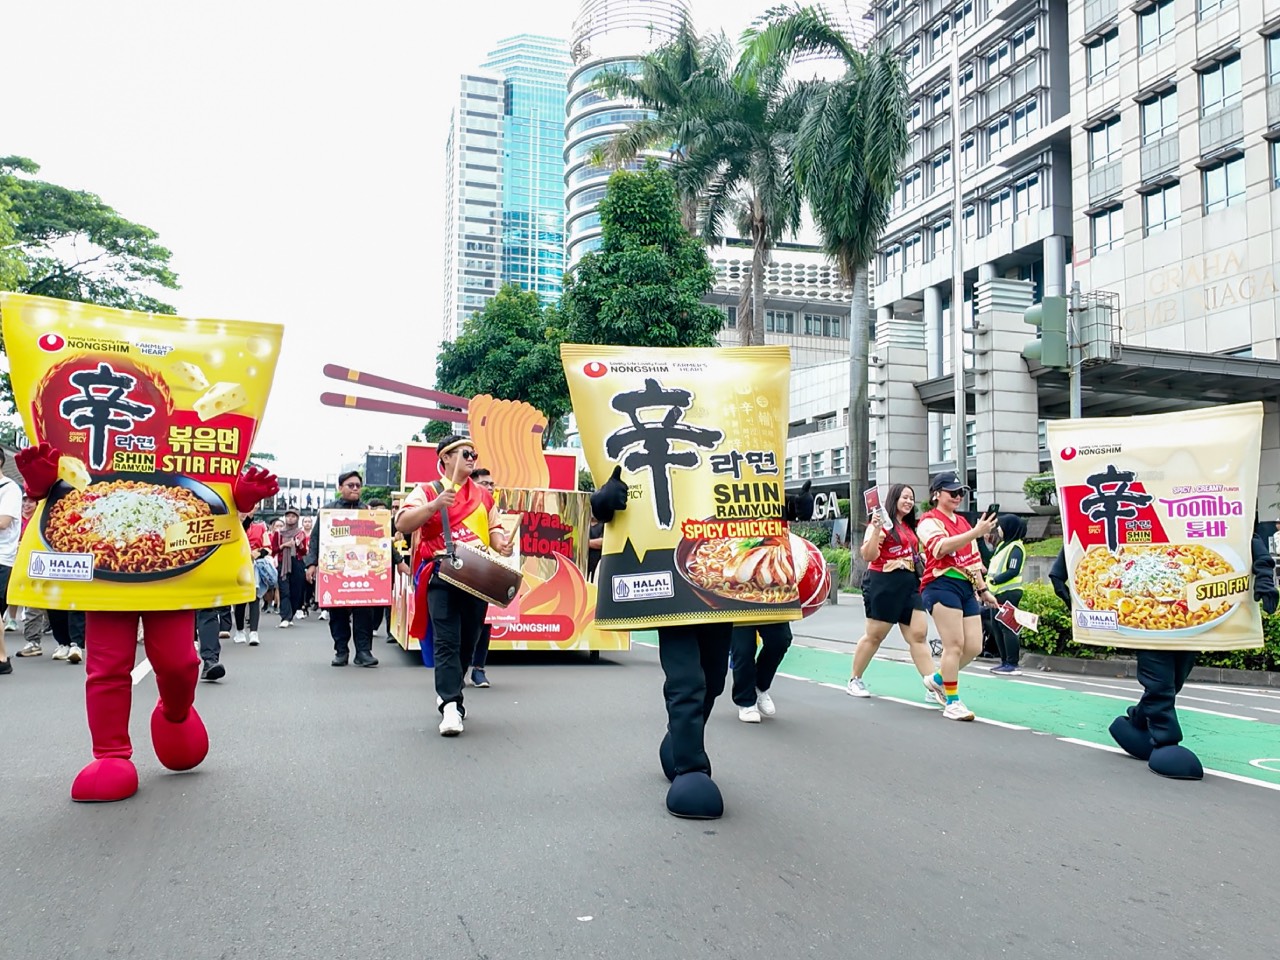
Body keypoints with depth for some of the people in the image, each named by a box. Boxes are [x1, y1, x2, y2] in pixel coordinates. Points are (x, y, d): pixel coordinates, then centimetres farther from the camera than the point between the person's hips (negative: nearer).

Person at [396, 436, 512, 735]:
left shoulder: (484, 495, 18)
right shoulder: (428, 490, 3)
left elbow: (494, 528, 22)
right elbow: (402, 524, -9)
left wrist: (501, 543, -2)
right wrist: (435, 505, -23)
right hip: (442, 573, -5)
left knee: (468, 640, 10)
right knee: (447, 641, -12)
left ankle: (446, 693, 29)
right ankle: (451, 705, -15)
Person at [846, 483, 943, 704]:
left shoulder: (909, 526, 16)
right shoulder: (882, 523, -8)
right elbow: (868, 556, -17)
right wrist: (876, 529, -28)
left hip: (909, 584, 7)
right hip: (884, 583, -7)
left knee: (918, 635, -1)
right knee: (874, 636, 3)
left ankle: (933, 688, -5)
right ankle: (855, 680, 20)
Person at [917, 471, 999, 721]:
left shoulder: (963, 521, 21)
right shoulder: (929, 521, -3)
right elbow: (944, 546, -23)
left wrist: (983, 589, 24)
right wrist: (976, 532, -31)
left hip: (966, 587, 8)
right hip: (942, 585, -8)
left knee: (973, 646, 4)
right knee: (955, 644, -12)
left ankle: (939, 679, 28)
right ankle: (952, 703, -3)